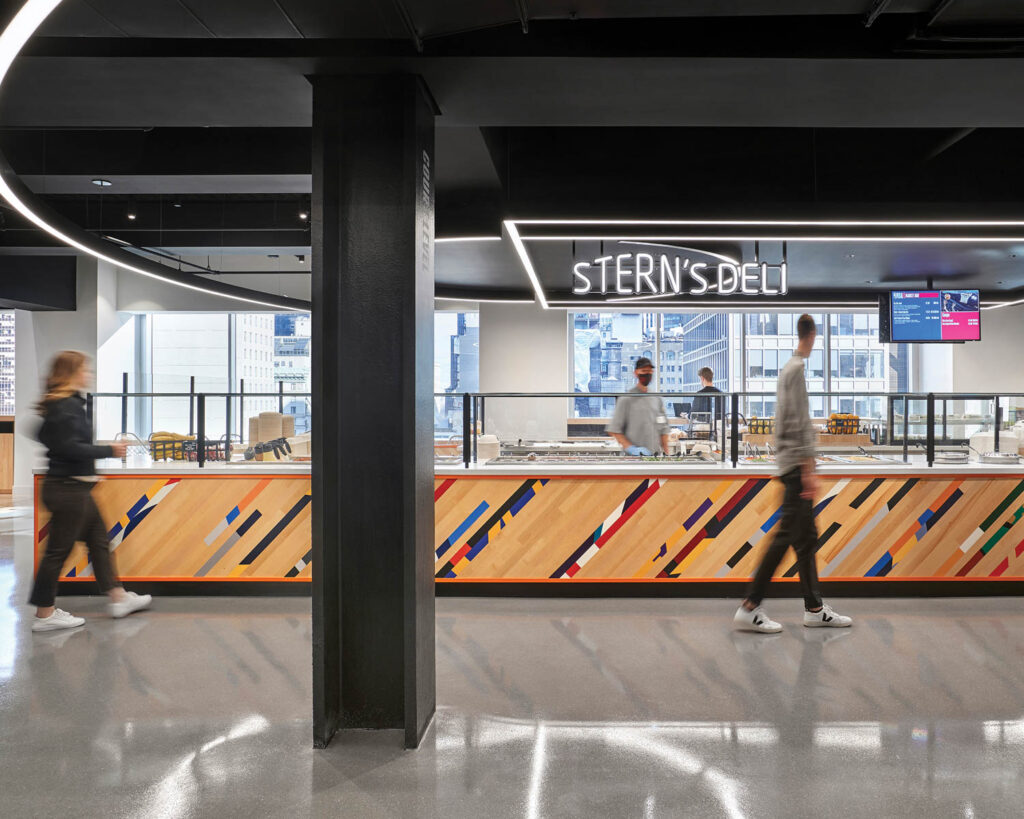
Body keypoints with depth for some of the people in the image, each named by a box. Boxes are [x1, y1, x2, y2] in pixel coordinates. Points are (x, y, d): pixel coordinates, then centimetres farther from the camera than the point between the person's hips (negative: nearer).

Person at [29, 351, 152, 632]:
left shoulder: (59, 404, 13)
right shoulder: (69, 406, -18)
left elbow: (44, 435, 23)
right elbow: (71, 447, -25)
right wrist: (110, 450, -16)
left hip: (73, 487, 11)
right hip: (69, 489, -11)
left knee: (99, 540, 15)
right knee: (58, 550, -1)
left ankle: (118, 598, 24)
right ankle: (44, 614, 10)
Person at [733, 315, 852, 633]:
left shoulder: (791, 367, 18)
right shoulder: (799, 368, -11)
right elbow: (799, 423, -17)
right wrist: (807, 468, -19)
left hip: (793, 464, 10)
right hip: (796, 463, -10)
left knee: (806, 537, 11)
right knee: (788, 534, -9)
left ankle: (814, 609, 16)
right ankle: (750, 608, -6)